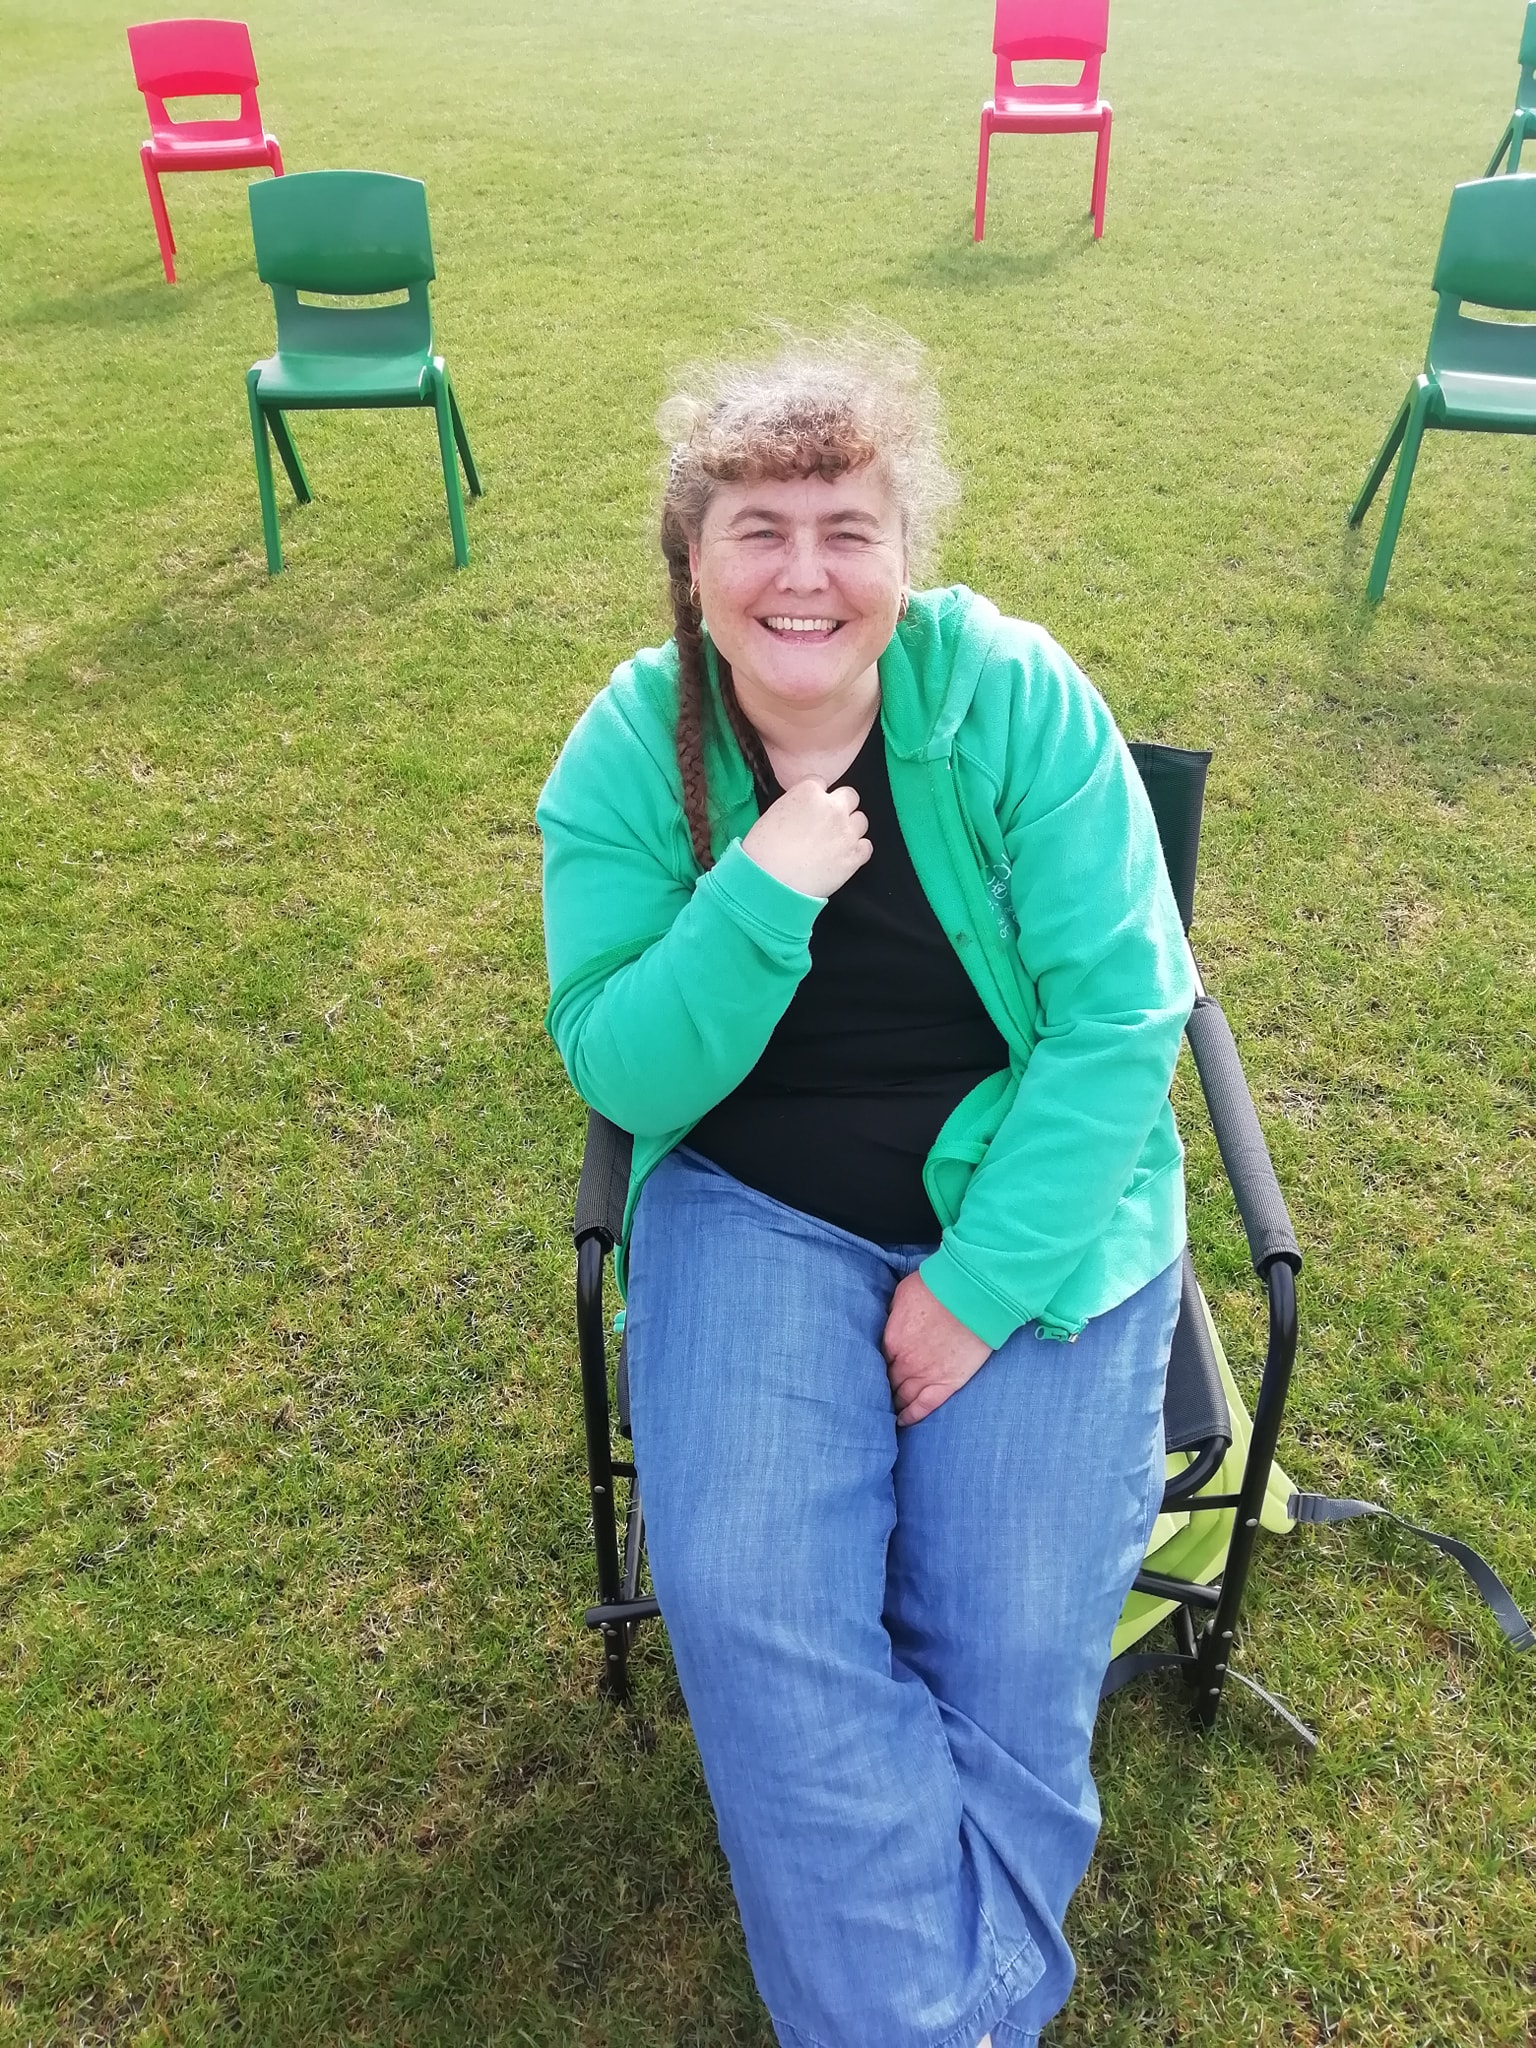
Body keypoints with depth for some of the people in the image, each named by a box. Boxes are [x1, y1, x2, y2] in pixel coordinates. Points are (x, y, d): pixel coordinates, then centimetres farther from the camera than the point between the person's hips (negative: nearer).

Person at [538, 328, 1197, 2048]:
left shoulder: (1016, 697, -11)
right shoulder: (630, 749, -6)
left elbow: (1122, 1017, -11)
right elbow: (621, 1077, -8)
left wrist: (980, 1284, -15)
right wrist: (761, 897, -25)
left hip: (1036, 1199, 0)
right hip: (761, 1207, 1)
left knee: (1017, 1638, -13)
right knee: (742, 1603, -18)